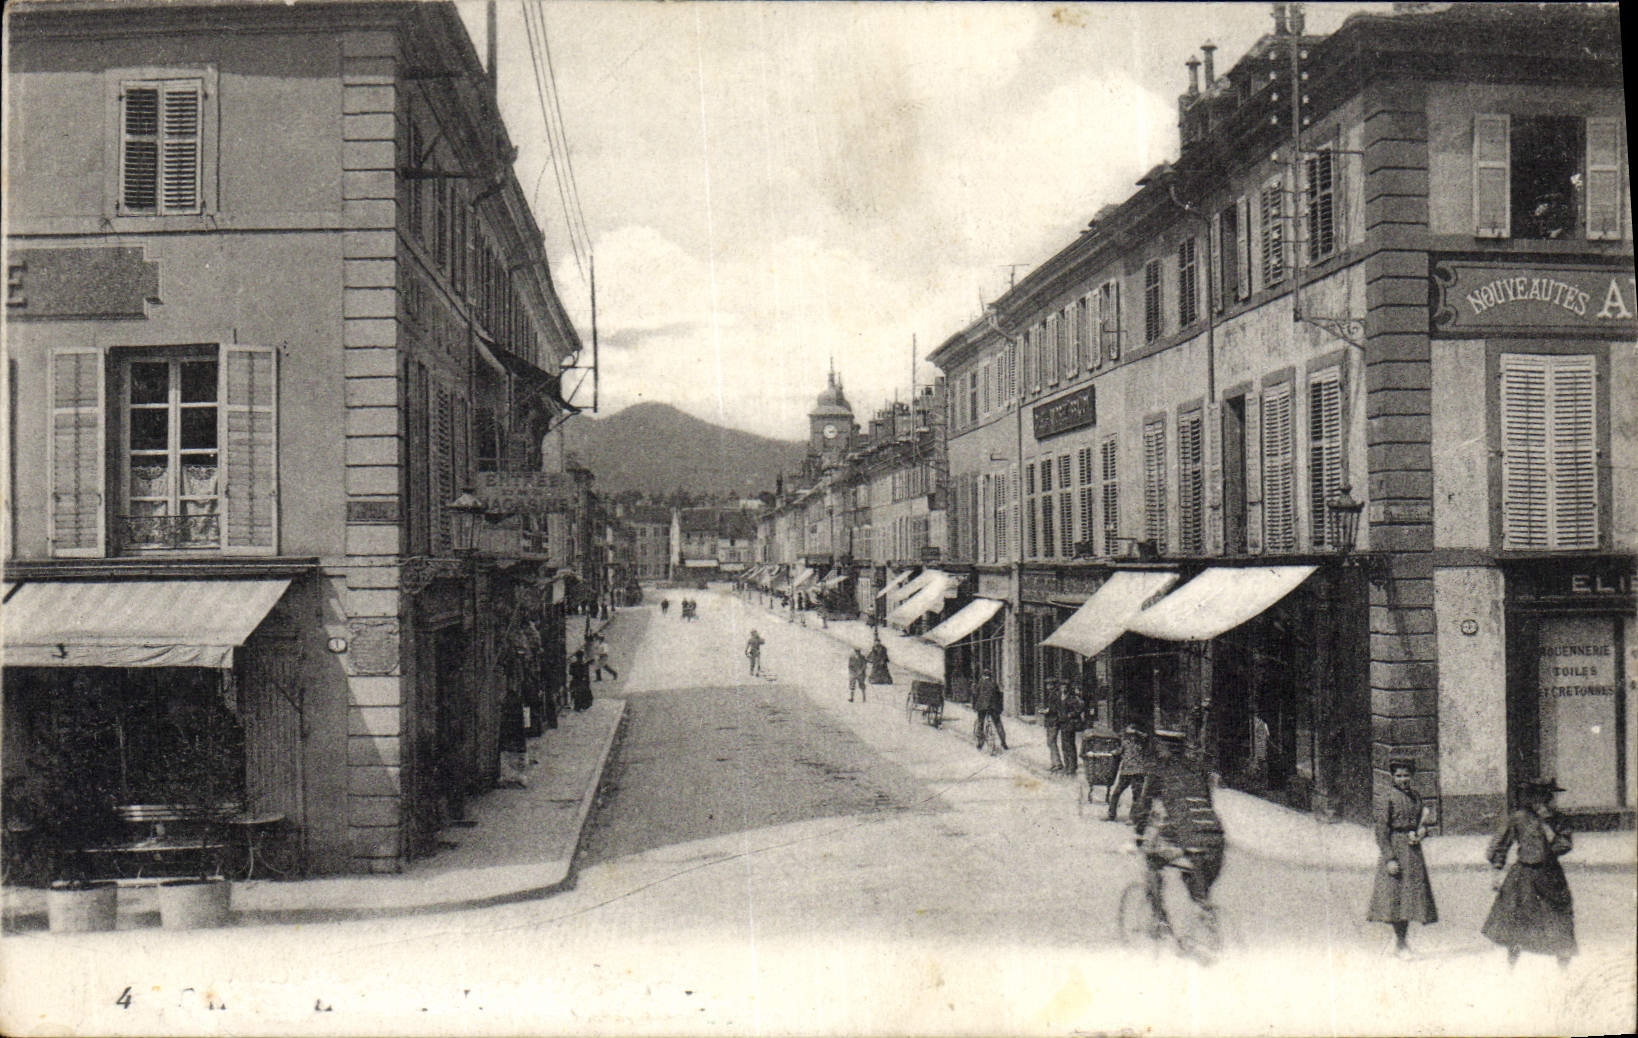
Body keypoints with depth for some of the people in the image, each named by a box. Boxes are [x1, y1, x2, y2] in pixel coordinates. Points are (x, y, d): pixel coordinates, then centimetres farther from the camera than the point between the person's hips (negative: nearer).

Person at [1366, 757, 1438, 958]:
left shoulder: (1416, 796, 10)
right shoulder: (1387, 798, -9)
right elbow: (1381, 830, -12)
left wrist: (1421, 832, -3)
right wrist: (1390, 858, -17)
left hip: (1413, 849, 6)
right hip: (1394, 849, -6)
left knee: (1412, 893, 8)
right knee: (1395, 894, -6)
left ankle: (1401, 941, 19)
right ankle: (1399, 941, 6)